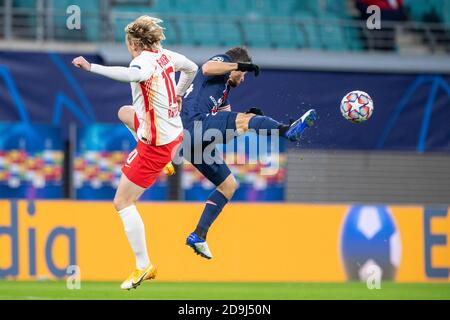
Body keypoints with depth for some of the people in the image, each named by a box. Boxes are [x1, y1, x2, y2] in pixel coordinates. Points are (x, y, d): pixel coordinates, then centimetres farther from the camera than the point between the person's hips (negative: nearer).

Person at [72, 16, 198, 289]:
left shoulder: (144, 61, -24)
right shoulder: (166, 56, 0)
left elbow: (132, 74, -49)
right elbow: (191, 68, 20)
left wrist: (92, 67, -52)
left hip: (155, 145, -9)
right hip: (174, 131, 9)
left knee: (123, 202, -2)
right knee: (124, 112, 34)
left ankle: (144, 266, -1)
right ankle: (164, 164, 41)